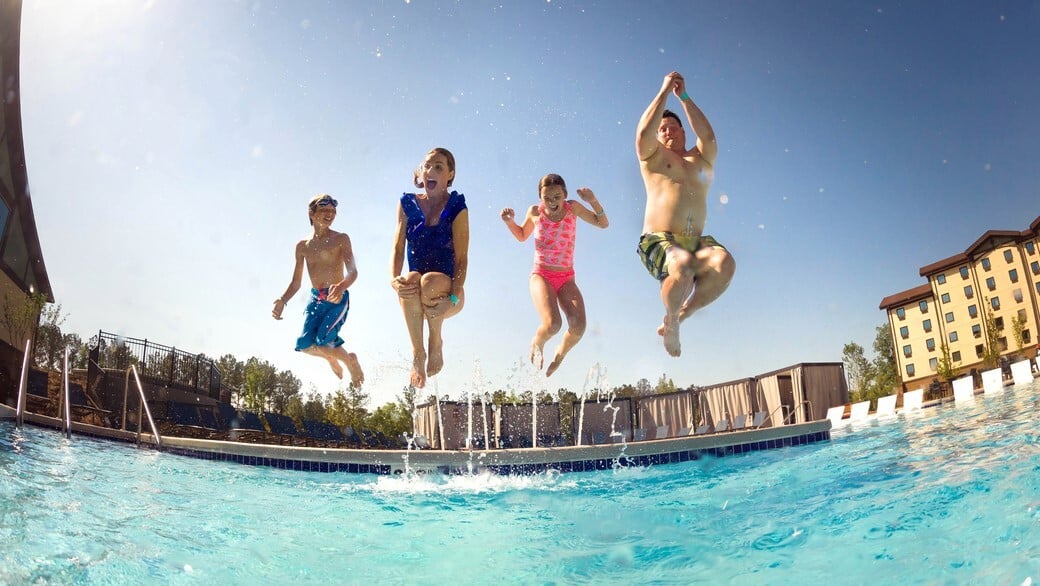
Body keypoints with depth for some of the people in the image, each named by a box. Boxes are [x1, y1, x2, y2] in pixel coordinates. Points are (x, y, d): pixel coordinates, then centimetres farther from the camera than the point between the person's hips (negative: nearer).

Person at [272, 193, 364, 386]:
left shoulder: (341, 239, 1)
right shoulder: (302, 246, 12)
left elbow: (353, 271, -11)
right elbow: (296, 282, 16)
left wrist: (341, 286, -33)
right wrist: (282, 301, -2)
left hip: (337, 299, -4)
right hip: (315, 299, 4)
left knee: (323, 339, -23)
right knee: (304, 344, -14)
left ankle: (350, 360, 9)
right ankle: (331, 357, 21)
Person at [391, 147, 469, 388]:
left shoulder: (457, 208, -2)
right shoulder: (408, 204, 6)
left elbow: (461, 259, -10)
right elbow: (398, 249, -2)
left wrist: (452, 298, -25)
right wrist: (394, 280, -24)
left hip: (447, 290, -2)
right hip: (413, 296, 2)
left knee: (430, 282, -37)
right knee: (410, 279, -34)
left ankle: (436, 341, -8)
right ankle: (417, 353, -18)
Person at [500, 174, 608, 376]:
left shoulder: (573, 208, 1)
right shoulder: (535, 212, 0)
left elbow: (603, 224, 7)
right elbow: (522, 236, 19)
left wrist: (593, 201, -9)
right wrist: (509, 222, -1)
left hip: (567, 278, 2)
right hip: (541, 276, -2)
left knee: (578, 327, -21)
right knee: (552, 324, -28)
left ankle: (560, 354, 14)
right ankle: (537, 344, 11)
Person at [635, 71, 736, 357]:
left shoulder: (701, 160, 23)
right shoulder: (653, 156, 16)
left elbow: (708, 136, 3)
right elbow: (643, 131, -4)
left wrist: (684, 97, 4)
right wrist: (665, 91, 0)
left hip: (696, 242, 4)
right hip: (659, 240, -3)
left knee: (725, 263, -30)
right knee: (682, 266, -37)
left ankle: (681, 314, -7)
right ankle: (671, 321, -5)